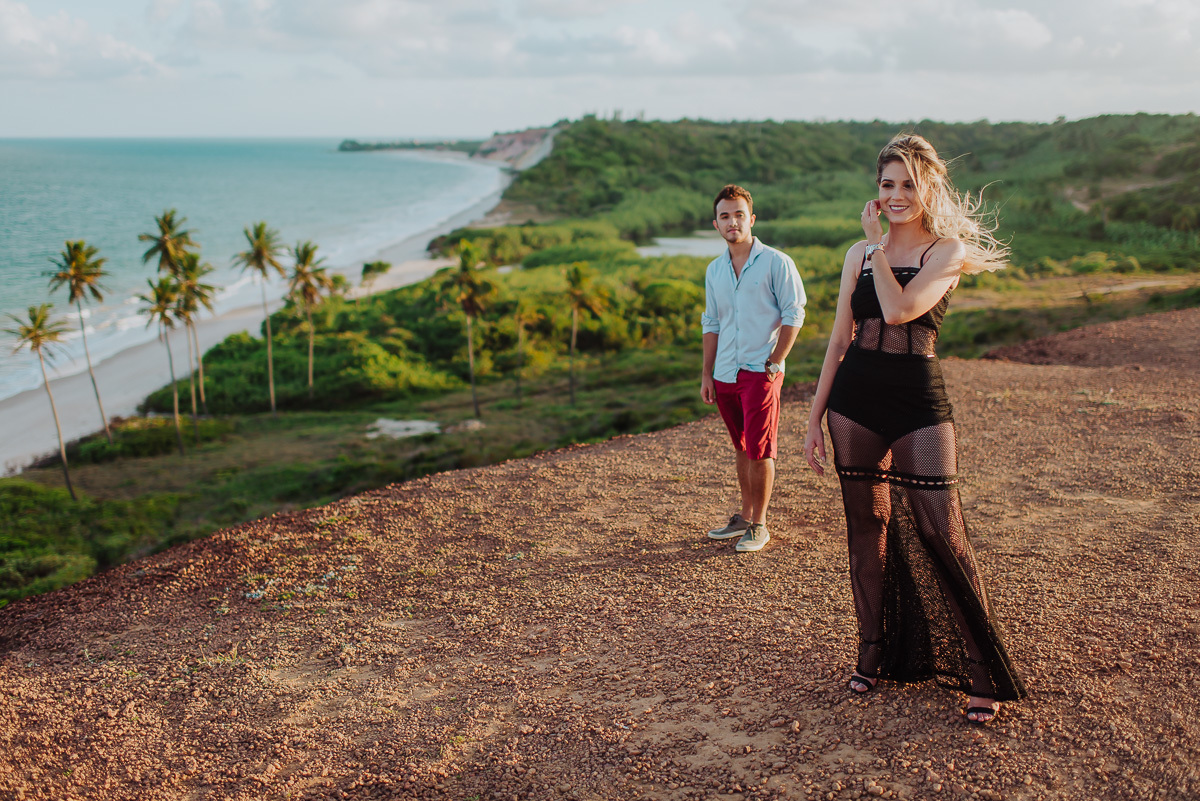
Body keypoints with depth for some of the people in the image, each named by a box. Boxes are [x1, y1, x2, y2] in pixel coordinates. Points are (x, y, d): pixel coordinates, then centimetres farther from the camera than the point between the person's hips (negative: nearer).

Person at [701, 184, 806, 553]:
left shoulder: (776, 263, -5)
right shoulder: (714, 270, 12)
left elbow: (794, 315, -6)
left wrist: (774, 362, -11)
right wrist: (706, 374, 12)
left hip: (760, 373, -5)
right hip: (725, 375, 5)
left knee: (760, 451, -4)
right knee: (742, 448, 14)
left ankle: (759, 524, 7)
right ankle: (745, 516, 24)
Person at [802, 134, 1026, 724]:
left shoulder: (949, 251, -2)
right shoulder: (858, 254, 10)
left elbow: (900, 309, -20)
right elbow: (840, 340, 12)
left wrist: (879, 244, -7)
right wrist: (815, 418, 9)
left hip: (918, 401, -4)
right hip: (854, 398, 4)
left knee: (941, 533, -6)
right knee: (867, 525, 10)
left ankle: (983, 672, 7)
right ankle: (873, 653, 25)